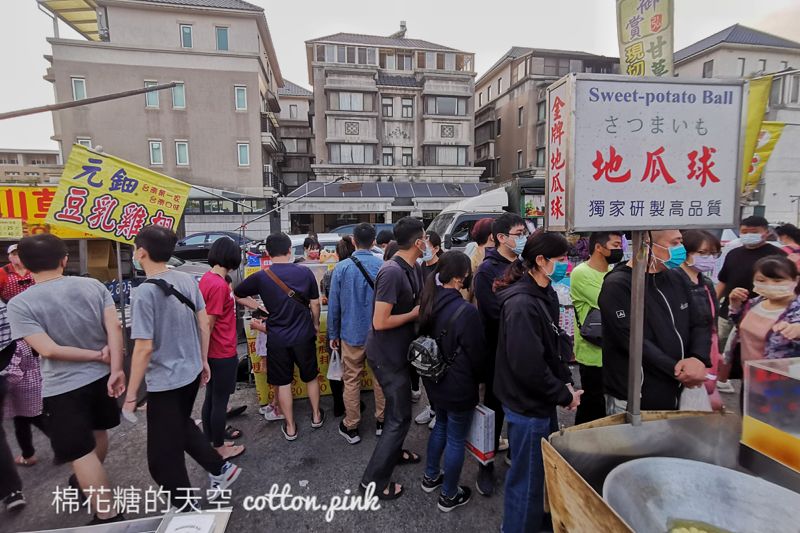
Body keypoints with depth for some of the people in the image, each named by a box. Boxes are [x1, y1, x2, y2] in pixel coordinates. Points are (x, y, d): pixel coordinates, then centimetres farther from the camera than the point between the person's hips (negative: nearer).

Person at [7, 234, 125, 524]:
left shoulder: (19, 304, -14)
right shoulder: (93, 285, -7)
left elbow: (48, 350, -21)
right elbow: (114, 328, -14)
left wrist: (97, 356, -9)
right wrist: (115, 370, -13)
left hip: (64, 387, -5)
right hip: (101, 376, 5)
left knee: (80, 453, 6)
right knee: (97, 431, 28)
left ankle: (108, 516, 13)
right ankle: (93, 482, 53)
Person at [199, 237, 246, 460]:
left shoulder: (207, 278, 4)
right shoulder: (220, 285, -24)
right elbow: (208, 325, -22)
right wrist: (204, 358, -16)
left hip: (213, 352, 9)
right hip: (222, 354, -9)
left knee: (211, 397, 22)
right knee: (220, 400, 7)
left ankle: (211, 436, 40)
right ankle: (219, 448, 24)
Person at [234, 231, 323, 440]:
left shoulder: (260, 277, -9)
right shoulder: (305, 272, -9)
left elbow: (236, 294, 5)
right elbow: (314, 304, -1)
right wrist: (315, 325, 14)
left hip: (277, 338, -1)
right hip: (304, 335, 1)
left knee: (283, 383, 13)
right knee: (311, 377, 20)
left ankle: (290, 427, 24)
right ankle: (316, 416, 35)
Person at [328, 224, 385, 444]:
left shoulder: (341, 267, -10)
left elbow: (334, 304, -6)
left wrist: (333, 334, 6)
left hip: (352, 333, -1)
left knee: (352, 380, 12)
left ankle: (351, 428, 24)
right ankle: (381, 421, 31)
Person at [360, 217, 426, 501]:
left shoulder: (413, 269, 2)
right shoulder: (392, 272, -27)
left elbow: (421, 301, 13)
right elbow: (380, 322, -28)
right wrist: (415, 313, -18)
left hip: (398, 350, 9)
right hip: (386, 354, -9)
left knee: (397, 405, 25)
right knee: (400, 415, 2)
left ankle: (392, 451, 48)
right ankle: (374, 480, 17)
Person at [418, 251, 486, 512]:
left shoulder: (430, 302, -6)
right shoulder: (466, 310, -28)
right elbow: (477, 353, -17)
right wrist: (479, 378, 3)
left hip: (435, 380, 7)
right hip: (458, 385, -7)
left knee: (441, 425, 28)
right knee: (456, 439, 12)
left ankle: (431, 477, 44)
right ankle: (449, 496, 31)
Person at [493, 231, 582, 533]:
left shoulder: (547, 294, 5)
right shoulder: (522, 304, -26)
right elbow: (528, 366, -27)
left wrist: (566, 383, 1)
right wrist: (565, 396, -14)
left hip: (542, 401, 10)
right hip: (527, 405, -10)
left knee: (544, 470, 27)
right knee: (527, 479, 10)